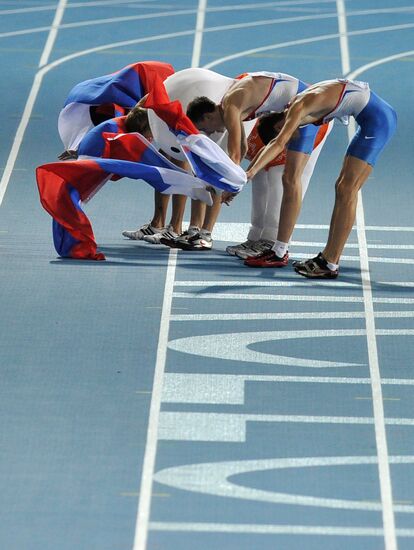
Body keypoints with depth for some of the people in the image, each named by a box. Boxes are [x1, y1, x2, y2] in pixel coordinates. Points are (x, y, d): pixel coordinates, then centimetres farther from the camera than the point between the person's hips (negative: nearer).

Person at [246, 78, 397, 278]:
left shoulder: (298, 107, -10)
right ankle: (328, 256, 15)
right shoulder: (300, 104, 16)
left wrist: (250, 172, -24)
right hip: (382, 117, 10)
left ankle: (330, 264, -8)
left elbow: (278, 144, -21)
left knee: (346, 192, -8)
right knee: (343, 188, 12)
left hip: (377, 120, -10)